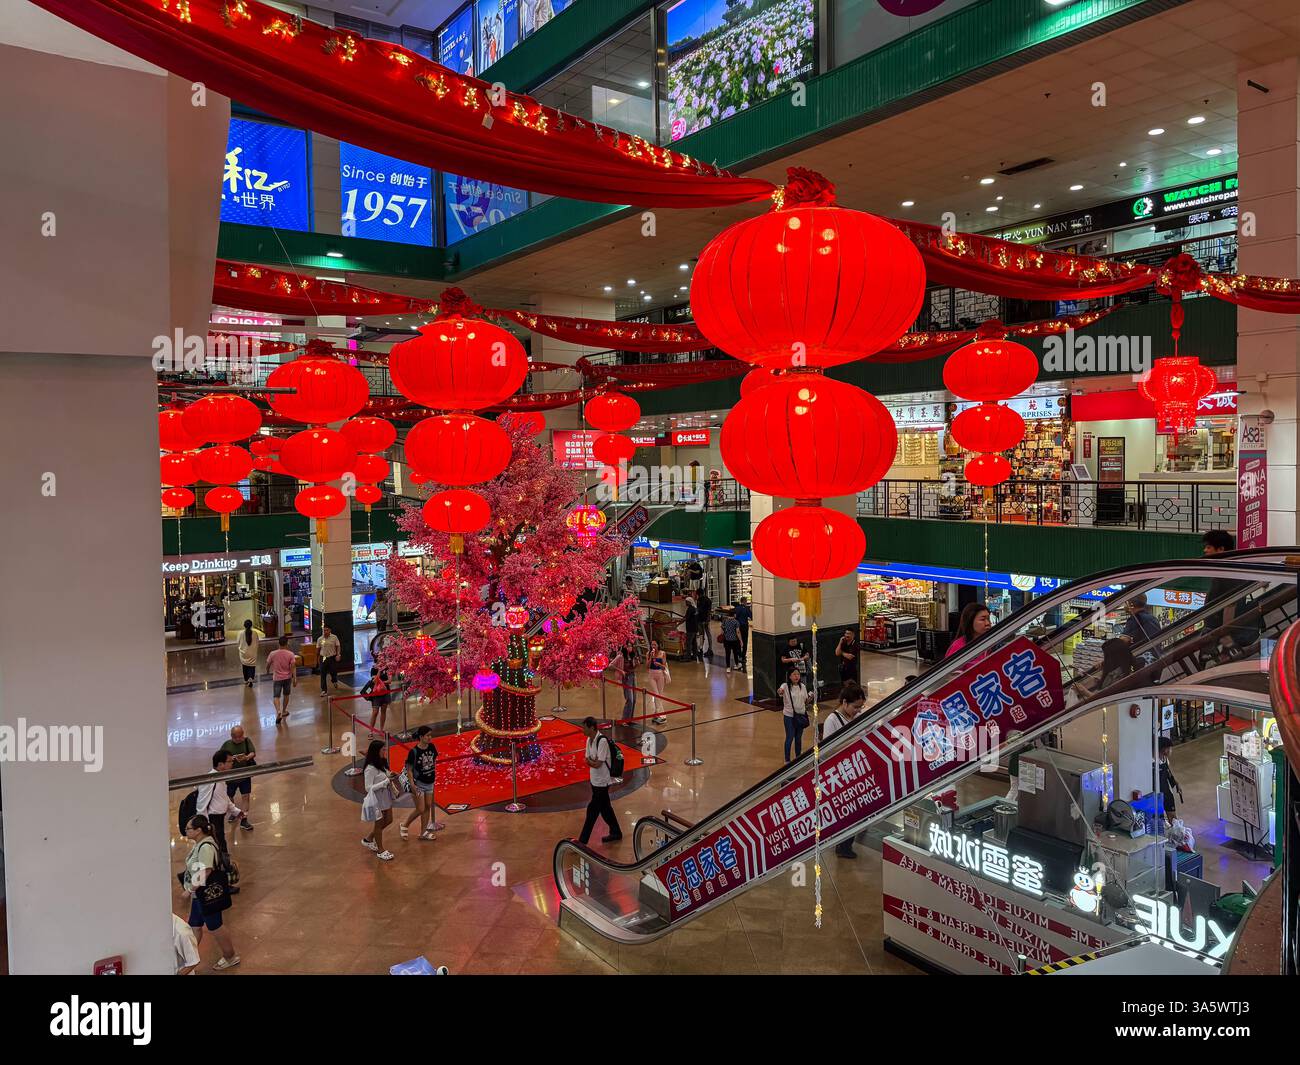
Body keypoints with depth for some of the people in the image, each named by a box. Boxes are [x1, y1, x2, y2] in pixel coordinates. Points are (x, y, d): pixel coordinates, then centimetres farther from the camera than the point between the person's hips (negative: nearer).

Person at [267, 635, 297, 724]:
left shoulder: (273, 654, -10)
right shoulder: (290, 654, -11)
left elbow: (267, 665, 3)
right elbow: (293, 667, -14)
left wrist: (268, 670, 26)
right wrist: (295, 679, -11)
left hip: (277, 678, -1)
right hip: (287, 677, 1)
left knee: (276, 697, 1)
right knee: (286, 695, 20)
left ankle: (278, 711, -22)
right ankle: (284, 711, 33)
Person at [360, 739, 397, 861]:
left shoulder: (382, 763, -1)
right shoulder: (370, 769, -24)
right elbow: (368, 788, -23)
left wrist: (390, 777, -8)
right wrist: (386, 781, -28)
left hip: (385, 797, 8)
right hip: (376, 799, -8)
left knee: (388, 820, 19)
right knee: (379, 824, 9)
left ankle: (368, 839, 38)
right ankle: (380, 851, 27)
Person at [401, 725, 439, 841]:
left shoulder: (432, 747, -4)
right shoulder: (413, 752, -19)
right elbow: (409, 769, -14)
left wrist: (435, 775, 10)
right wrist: (412, 784, -20)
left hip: (430, 783, 6)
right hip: (418, 784, -6)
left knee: (428, 807, 10)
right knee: (420, 809, -3)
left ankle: (424, 832, 22)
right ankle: (405, 826, 20)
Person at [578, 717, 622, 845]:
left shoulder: (602, 741, -24)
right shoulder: (589, 740, 4)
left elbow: (598, 764, -24)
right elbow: (587, 760, 5)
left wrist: (590, 761, -6)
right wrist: (593, 761, -15)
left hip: (601, 782, -8)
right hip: (595, 780, 8)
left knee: (592, 810, -2)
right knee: (605, 808, 18)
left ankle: (582, 841, 4)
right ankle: (616, 833, 31)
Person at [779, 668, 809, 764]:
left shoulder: (802, 686, 4)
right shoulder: (786, 686, -12)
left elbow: (805, 700, 13)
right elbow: (780, 691, -35)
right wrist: (780, 691, -59)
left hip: (801, 715, 4)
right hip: (789, 716, -4)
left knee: (799, 738, 14)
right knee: (790, 738, 1)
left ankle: (798, 757, 29)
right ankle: (787, 760, 14)